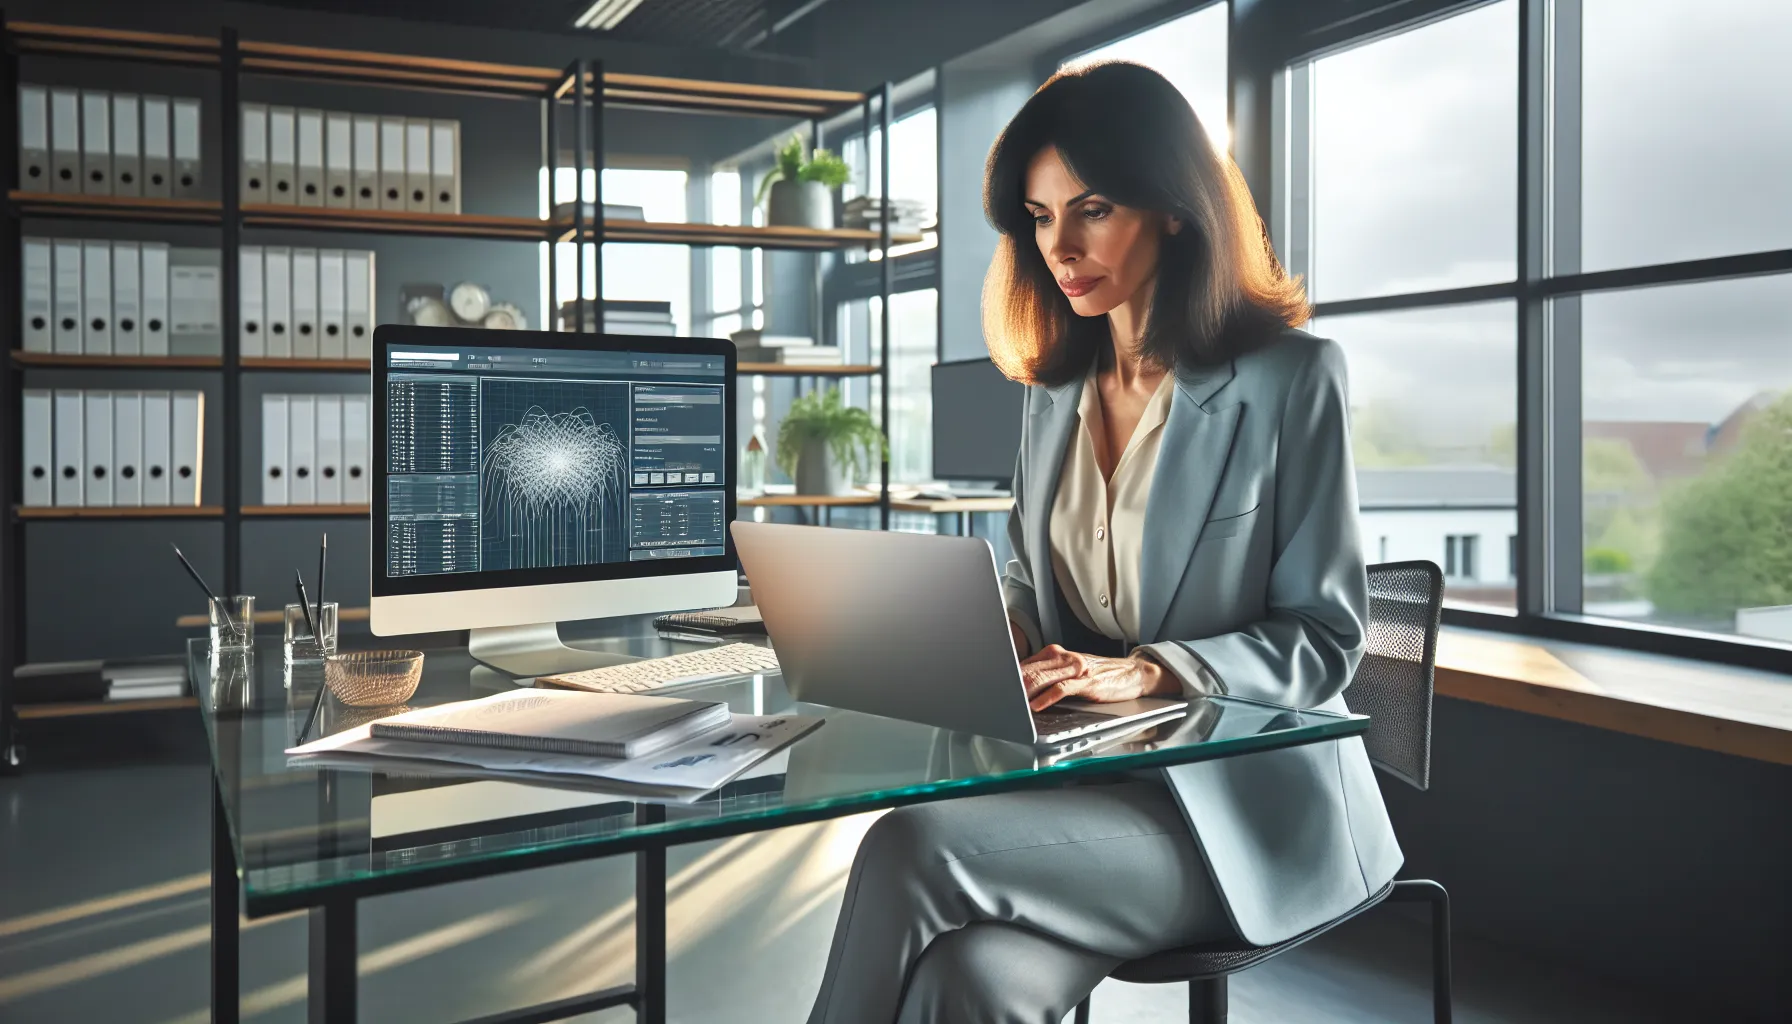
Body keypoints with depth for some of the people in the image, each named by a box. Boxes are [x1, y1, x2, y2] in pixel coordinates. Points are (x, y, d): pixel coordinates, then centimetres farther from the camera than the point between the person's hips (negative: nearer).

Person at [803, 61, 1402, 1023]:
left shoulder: (1289, 377, -6)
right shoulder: (1057, 385, 13)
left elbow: (1324, 638, -7)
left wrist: (1143, 668, -21)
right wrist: (1006, 631, -2)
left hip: (1242, 800, -4)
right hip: (1081, 773, 5)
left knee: (913, 846, -27)